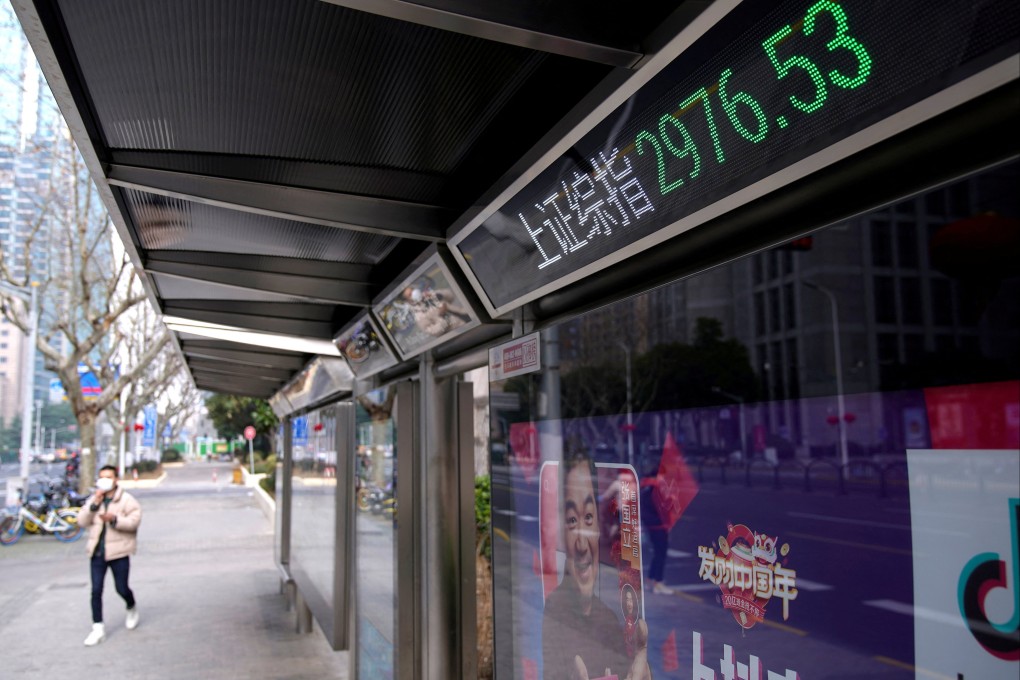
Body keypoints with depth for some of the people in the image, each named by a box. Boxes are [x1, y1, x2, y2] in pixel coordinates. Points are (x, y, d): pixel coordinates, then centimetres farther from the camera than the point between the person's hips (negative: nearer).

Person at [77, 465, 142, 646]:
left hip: (119, 551, -4)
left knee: (122, 588, 4)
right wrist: (94, 505, -14)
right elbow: (82, 521, -1)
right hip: (97, 551, 4)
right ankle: (98, 628, 10)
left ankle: (132, 608, 36)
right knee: (96, 590, 1)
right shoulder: (93, 500, 10)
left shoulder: (127, 500, -4)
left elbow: (134, 521, -14)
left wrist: (115, 519, -27)